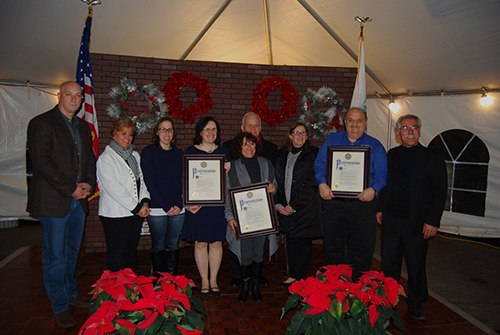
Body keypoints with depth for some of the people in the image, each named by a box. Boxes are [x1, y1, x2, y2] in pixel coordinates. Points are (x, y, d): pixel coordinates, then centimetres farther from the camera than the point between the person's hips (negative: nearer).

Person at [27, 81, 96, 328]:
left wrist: (89, 184, -1)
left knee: (72, 251, 17)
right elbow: (41, 161, -15)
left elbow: (90, 158, 17)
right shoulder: (41, 123, -7)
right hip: (54, 201, -6)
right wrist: (70, 189, -16)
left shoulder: (83, 127, 15)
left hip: (79, 199, 7)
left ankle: (70, 293, 33)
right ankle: (60, 307, 16)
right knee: (55, 255, 3)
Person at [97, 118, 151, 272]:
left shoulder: (135, 155, 14)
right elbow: (114, 189, -15)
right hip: (115, 214, -6)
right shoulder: (106, 158, -8)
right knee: (116, 253, 3)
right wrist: (136, 208, -15)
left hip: (137, 212, 7)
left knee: (131, 250, 14)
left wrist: (145, 202, -2)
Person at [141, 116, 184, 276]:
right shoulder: (148, 152, -2)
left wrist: (179, 204, -4)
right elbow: (149, 182, -8)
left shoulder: (179, 153, 11)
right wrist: (166, 206, -12)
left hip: (177, 209, 3)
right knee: (158, 247, 7)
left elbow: (182, 181, 10)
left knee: (173, 246, 11)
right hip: (157, 209, -3)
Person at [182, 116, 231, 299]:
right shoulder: (190, 152, 3)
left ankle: (213, 280, 23)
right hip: (196, 204, -2)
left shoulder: (223, 152, 10)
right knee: (200, 243, 4)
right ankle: (204, 281, 20)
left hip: (218, 204, 2)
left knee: (216, 242, 7)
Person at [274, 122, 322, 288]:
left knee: (302, 242, 2)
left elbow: (310, 185, -10)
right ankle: (294, 276, 23)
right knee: (291, 241, 10)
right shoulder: (282, 155, 11)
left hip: (305, 207, -4)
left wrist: (294, 205, -11)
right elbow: (278, 181, 13)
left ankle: (298, 277, 16)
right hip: (286, 209, 5)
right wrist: (278, 204, 1)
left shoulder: (312, 155, -5)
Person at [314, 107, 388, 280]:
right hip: (333, 203, 1)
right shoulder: (332, 140, 11)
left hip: (362, 203, -1)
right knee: (332, 248, 11)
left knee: (361, 250, 5)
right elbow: (319, 164, 5)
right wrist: (322, 183, -12)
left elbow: (383, 173, 0)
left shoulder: (375, 145, 7)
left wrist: (373, 189, -18)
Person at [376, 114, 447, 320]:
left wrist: (432, 221, -10)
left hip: (416, 223, -3)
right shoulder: (391, 155, 9)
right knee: (389, 264, 10)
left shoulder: (432, 158, -3)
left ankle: (416, 305, 30)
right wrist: (380, 208, 9)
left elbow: (440, 193, -5)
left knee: (416, 266, 10)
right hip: (391, 220, 3)